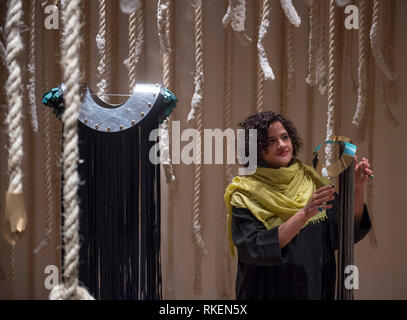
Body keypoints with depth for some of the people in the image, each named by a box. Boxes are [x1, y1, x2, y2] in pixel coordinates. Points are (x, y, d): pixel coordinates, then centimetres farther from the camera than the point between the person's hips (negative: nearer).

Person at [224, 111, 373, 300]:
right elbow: (256, 249, -24)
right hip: (270, 292, -3)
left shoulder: (311, 181, -2)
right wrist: (304, 214, -30)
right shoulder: (245, 195, -12)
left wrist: (358, 189, -17)